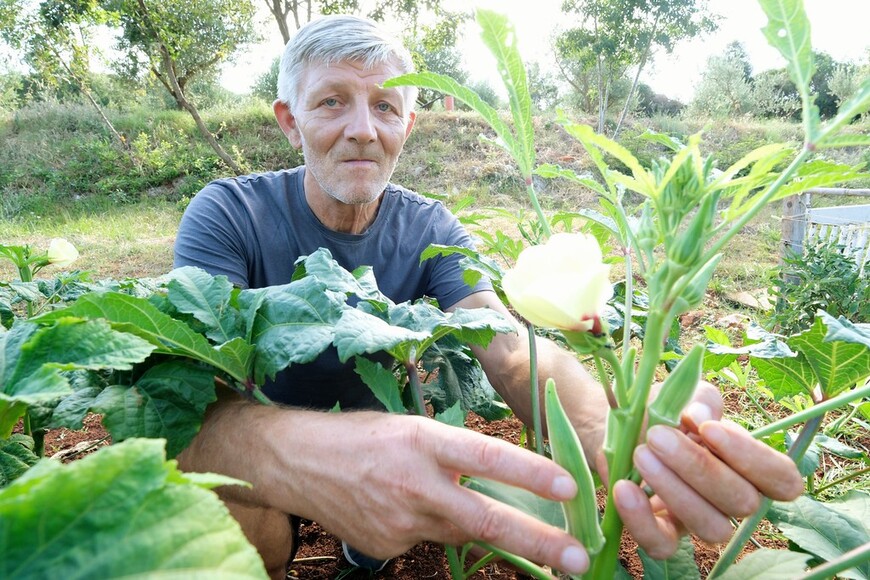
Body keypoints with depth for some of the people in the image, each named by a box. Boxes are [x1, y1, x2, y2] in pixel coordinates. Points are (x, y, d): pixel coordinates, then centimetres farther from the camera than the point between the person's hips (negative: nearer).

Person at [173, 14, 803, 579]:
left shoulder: (430, 229, -10)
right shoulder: (226, 216, -18)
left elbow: (512, 350, -25)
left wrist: (620, 434, -47)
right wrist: (307, 453, -57)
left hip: (381, 433, 4)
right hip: (255, 466, -3)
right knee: (237, 517, -33)